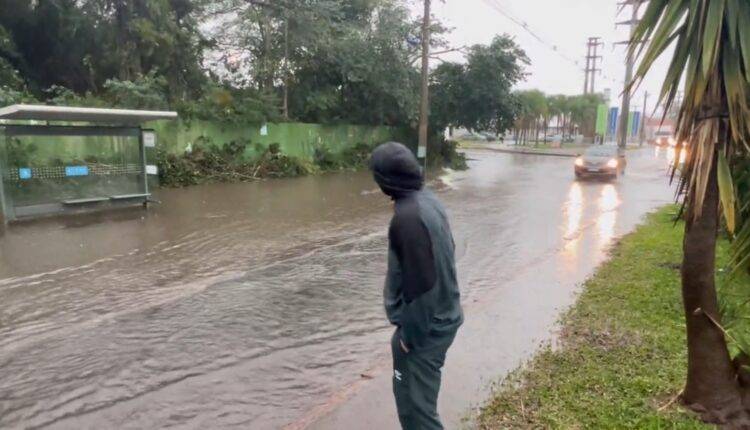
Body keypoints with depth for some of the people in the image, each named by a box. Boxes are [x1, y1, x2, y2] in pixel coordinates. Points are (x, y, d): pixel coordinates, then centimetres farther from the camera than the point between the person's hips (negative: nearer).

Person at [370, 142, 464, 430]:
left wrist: (410, 335, -15)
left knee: (415, 405, 6)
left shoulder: (408, 216, -27)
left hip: (426, 326, -9)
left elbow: (420, 284, -27)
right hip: (443, 317, 9)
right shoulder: (429, 200, 3)